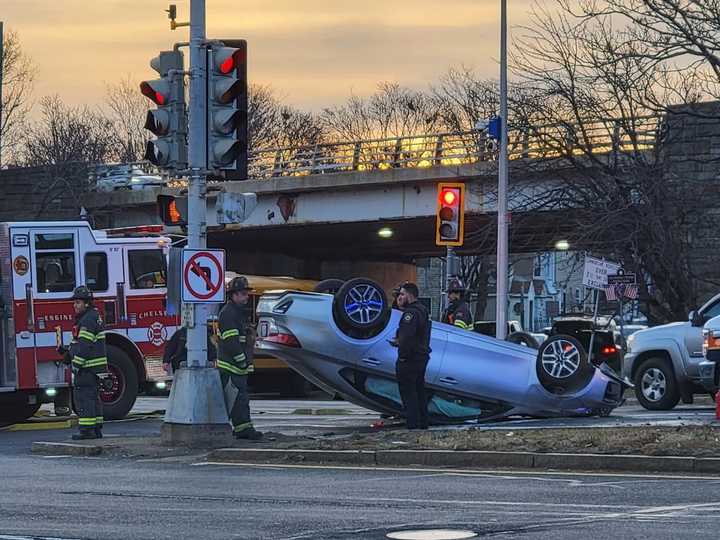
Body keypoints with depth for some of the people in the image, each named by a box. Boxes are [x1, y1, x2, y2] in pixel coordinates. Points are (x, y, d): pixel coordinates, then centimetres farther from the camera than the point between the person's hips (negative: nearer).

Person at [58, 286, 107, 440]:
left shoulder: (88, 320, -15)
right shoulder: (93, 317, 19)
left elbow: (84, 346, -21)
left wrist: (76, 364, -19)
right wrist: (67, 352, 13)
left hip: (88, 368, -11)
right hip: (94, 369, 11)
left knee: (84, 397, -10)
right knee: (93, 398, 13)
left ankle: (87, 430, -12)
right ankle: (96, 430, 17)